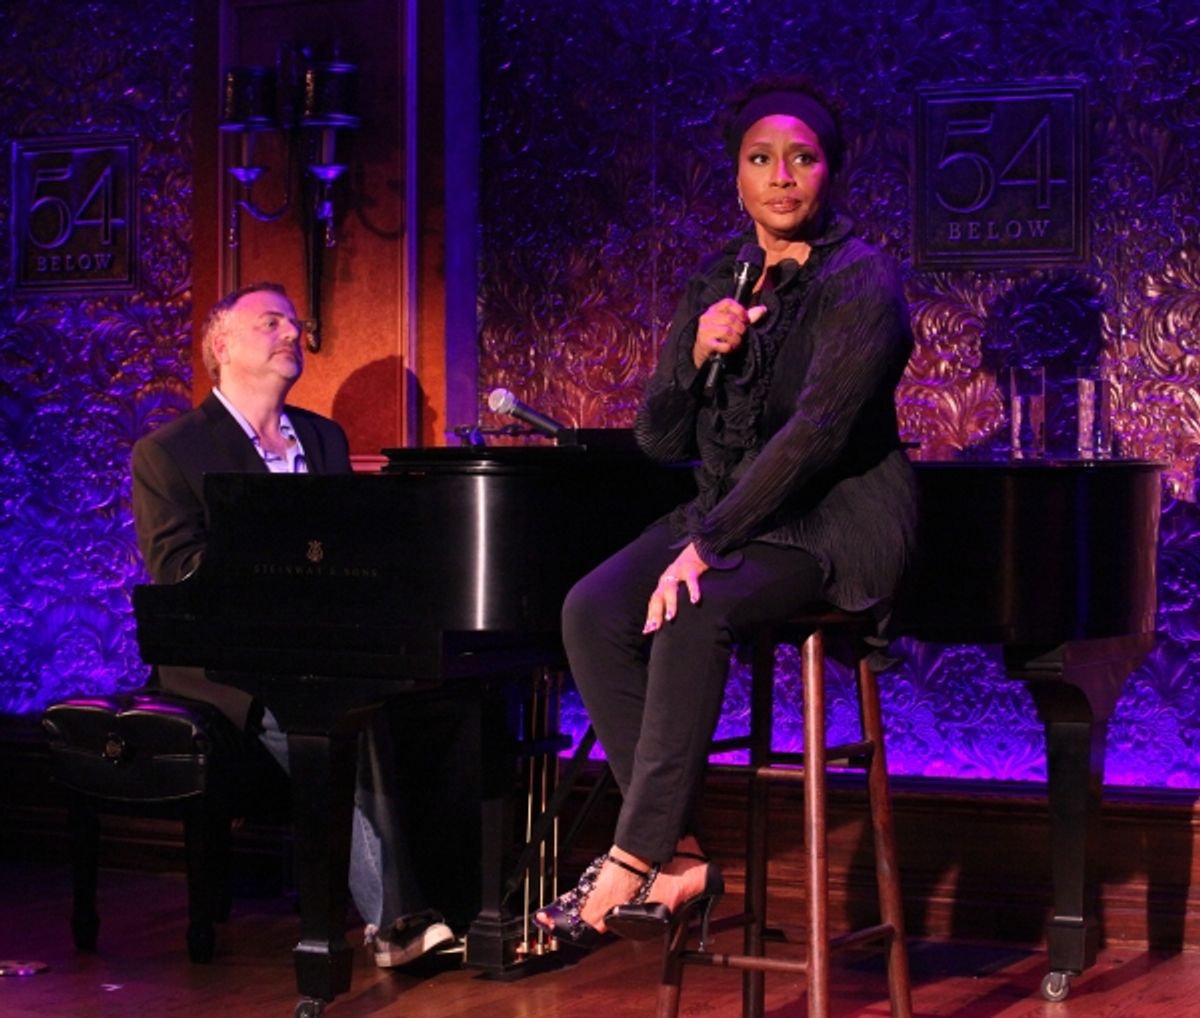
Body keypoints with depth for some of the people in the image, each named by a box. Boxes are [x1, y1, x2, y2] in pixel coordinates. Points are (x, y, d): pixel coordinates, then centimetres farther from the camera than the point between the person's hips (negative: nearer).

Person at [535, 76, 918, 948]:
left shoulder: (861, 281, -9)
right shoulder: (719, 284, 12)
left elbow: (818, 427, -21)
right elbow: (660, 441, 12)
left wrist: (708, 544, -27)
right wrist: (696, 358, -9)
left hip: (836, 520, -6)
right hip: (735, 511, 7)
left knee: (695, 611, -35)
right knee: (593, 611, -21)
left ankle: (636, 863, -29)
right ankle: (681, 857, -23)